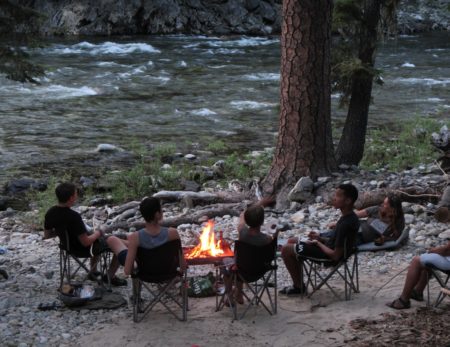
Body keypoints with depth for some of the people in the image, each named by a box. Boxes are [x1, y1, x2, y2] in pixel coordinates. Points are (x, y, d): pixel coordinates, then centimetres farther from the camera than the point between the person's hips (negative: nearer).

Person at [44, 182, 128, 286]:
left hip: (69, 246, 8)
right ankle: (110, 277, 20)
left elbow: (47, 235, 3)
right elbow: (86, 242, -28)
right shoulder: (74, 216, -34)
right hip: (84, 249, -8)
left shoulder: (50, 213, -12)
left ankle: (93, 272, 39)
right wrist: (97, 234, -9)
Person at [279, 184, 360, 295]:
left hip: (328, 256, -10)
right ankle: (298, 283, 20)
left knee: (286, 249, -6)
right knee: (291, 241, 20)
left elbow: (335, 255, -27)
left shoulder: (345, 224, -31)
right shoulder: (351, 216, -2)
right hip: (329, 246, 10)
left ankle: (299, 286, 9)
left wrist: (318, 243, -13)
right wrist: (320, 238, 2)